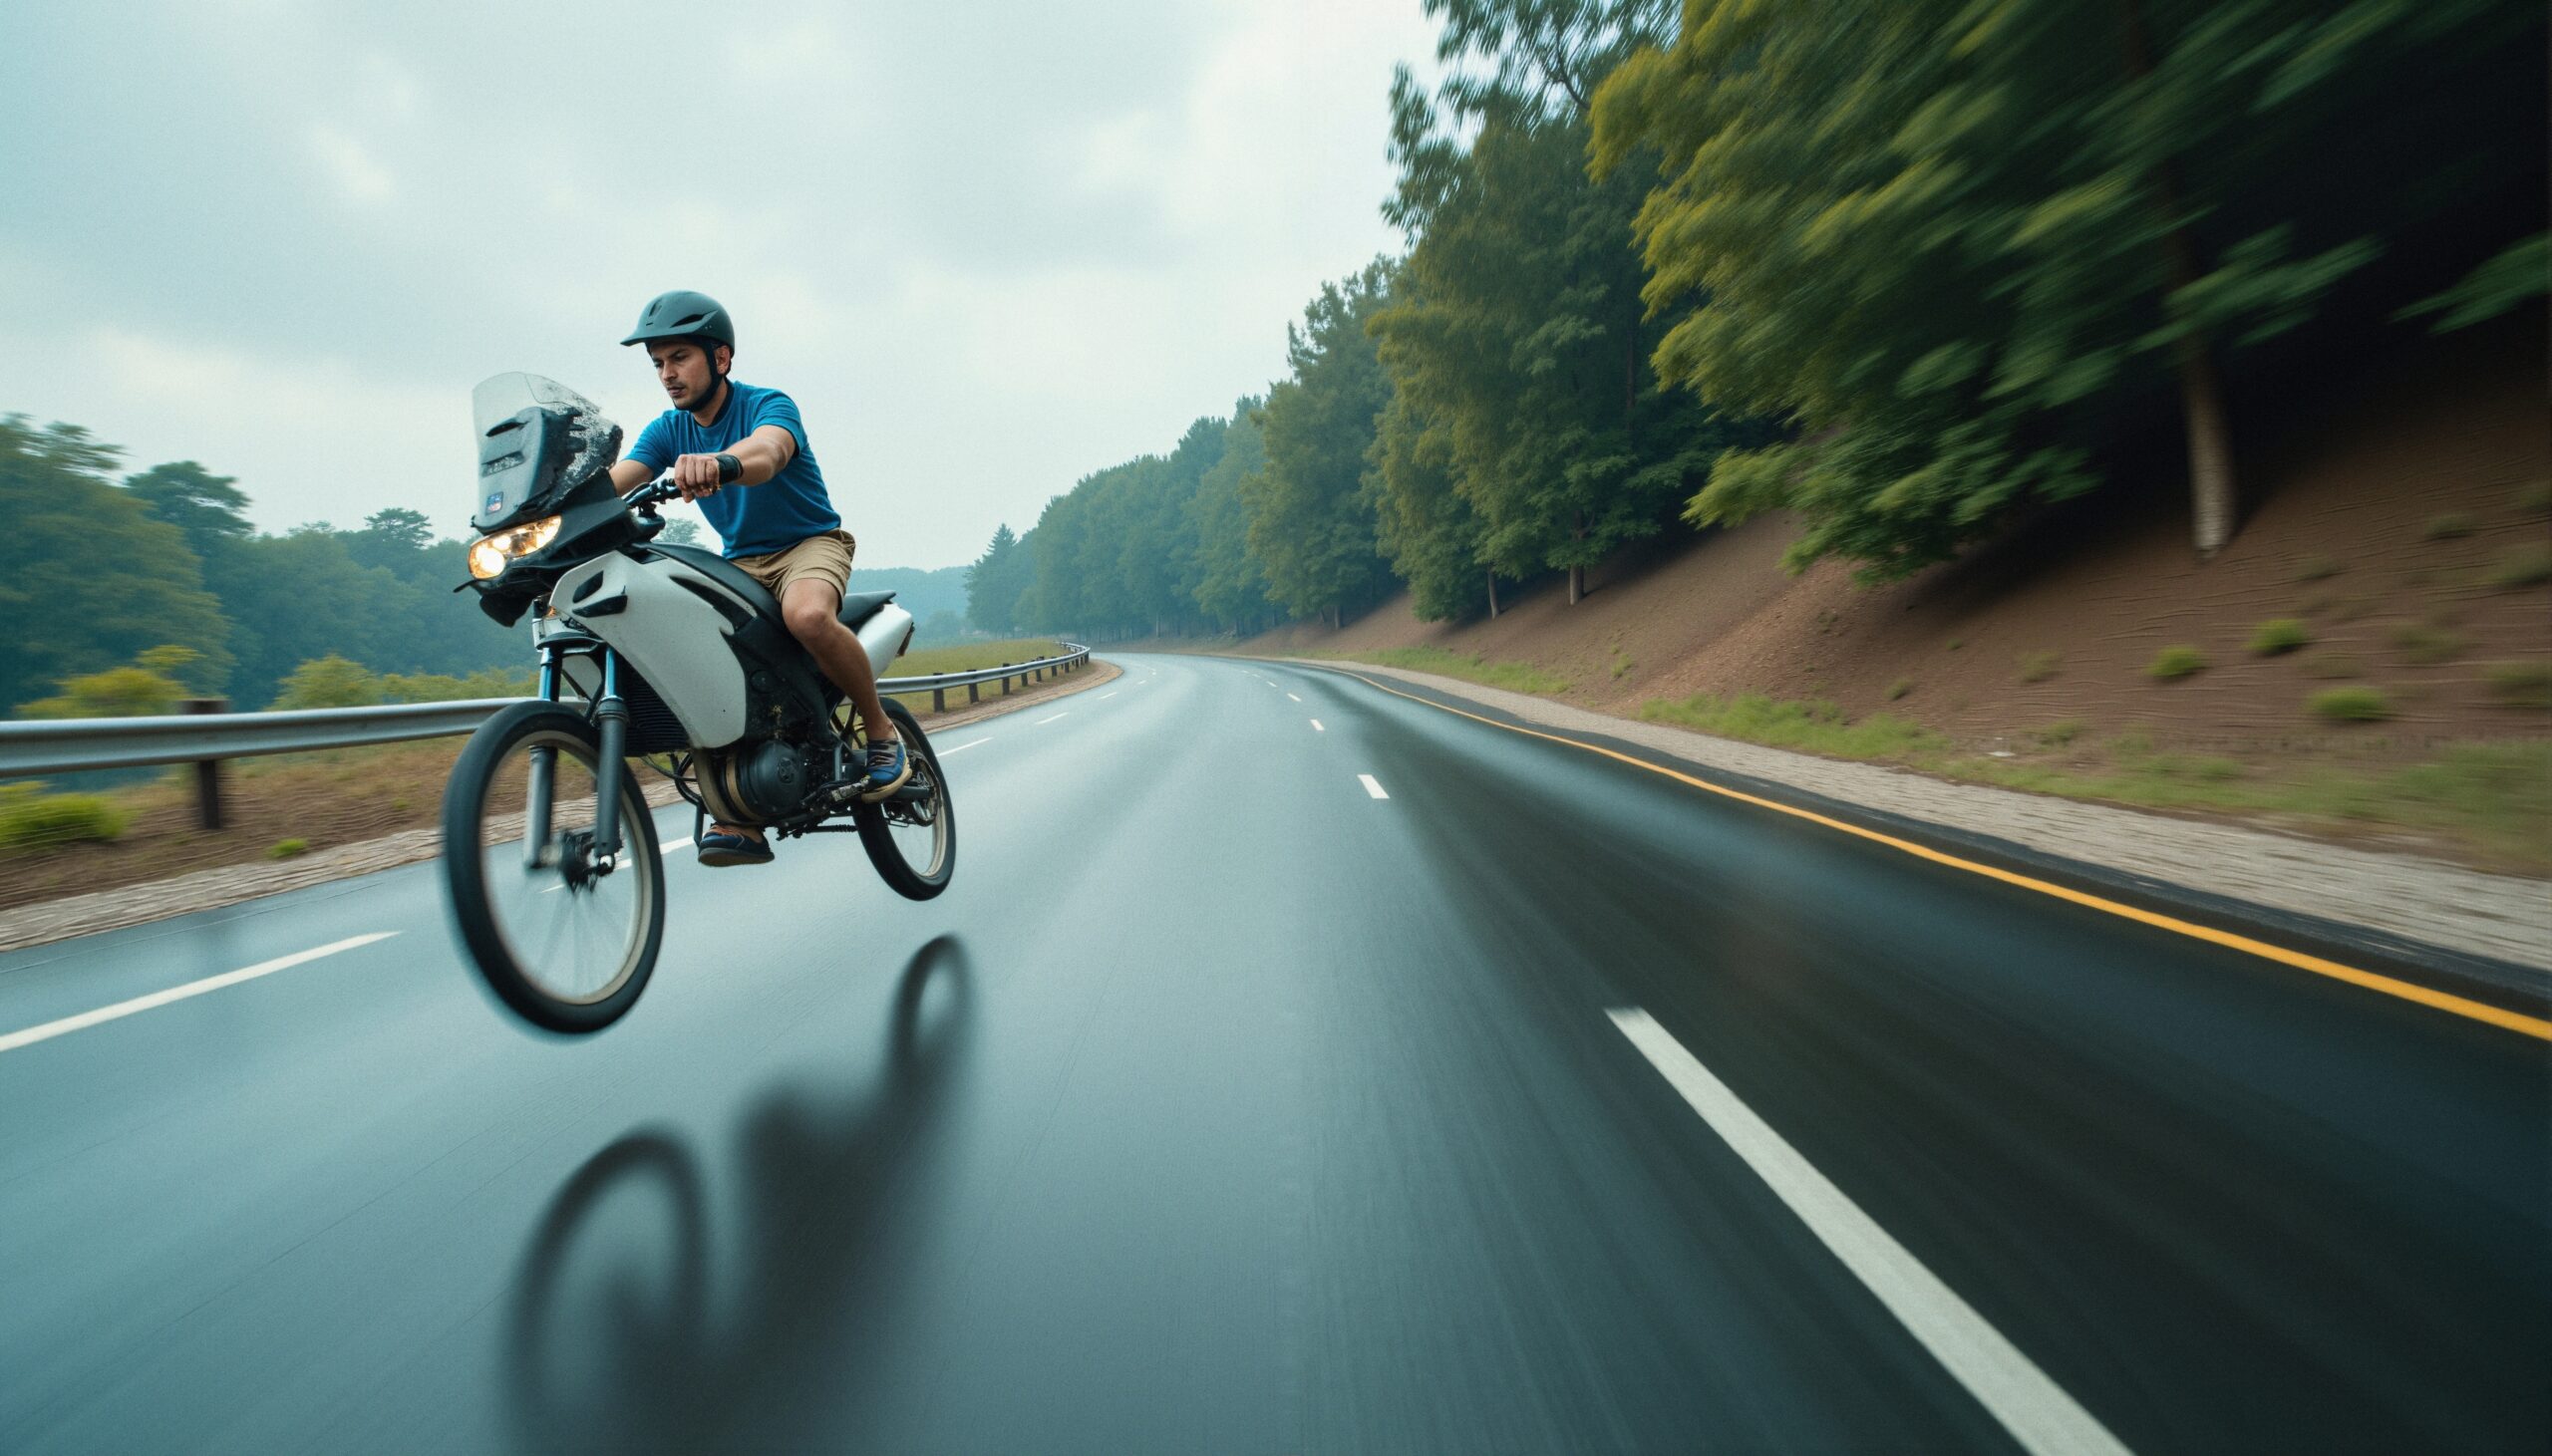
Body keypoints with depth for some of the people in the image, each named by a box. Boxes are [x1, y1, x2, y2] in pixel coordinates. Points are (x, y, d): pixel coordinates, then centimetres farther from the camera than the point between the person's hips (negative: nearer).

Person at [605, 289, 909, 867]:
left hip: (811, 542, -6)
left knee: (807, 614, -40)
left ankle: (882, 732, -15)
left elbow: (766, 453, -37)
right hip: (740, 561, 6)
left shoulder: (769, 404, -12)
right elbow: (610, 482, -9)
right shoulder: (668, 430, 6)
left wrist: (720, 463, -60)